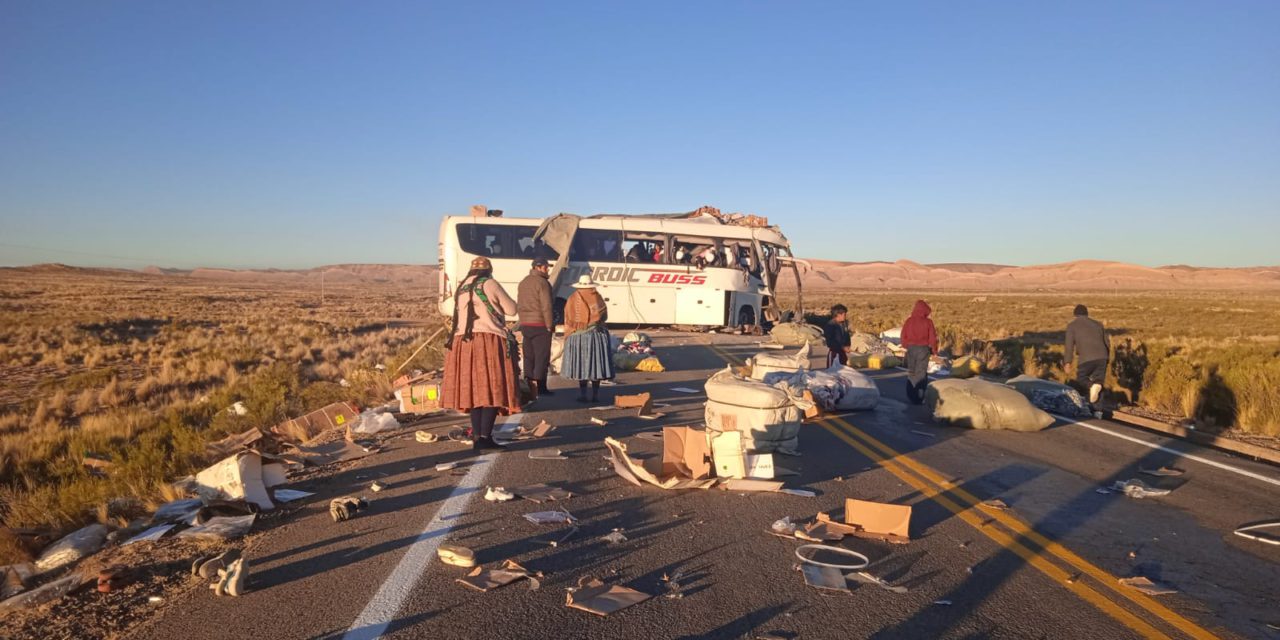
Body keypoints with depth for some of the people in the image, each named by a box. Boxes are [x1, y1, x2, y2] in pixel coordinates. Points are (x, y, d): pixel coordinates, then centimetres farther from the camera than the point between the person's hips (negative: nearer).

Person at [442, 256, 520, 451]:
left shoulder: (461, 289, 16)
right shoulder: (489, 284, -2)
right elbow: (511, 309, 0)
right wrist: (498, 301, 20)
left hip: (463, 341, 7)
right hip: (489, 341, -6)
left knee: (475, 389, 10)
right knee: (492, 389, -5)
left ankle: (477, 436, 11)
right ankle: (485, 437, -12)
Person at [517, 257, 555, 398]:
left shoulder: (523, 282, 15)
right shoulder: (542, 282, -12)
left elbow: (518, 305, 17)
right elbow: (546, 306, -17)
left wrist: (523, 321, 19)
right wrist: (550, 325, -11)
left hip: (525, 325, 8)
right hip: (540, 325, -8)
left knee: (529, 357, 11)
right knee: (542, 357, -2)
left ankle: (529, 386, 14)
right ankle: (540, 387, -3)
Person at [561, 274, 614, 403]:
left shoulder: (573, 299, -3)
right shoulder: (598, 297, -1)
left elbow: (568, 320, -1)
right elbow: (604, 316, 3)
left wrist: (567, 335, 9)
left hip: (578, 336, -1)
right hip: (596, 335, 1)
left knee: (581, 364, 5)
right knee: (596, 363, 5)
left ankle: (582, 394, 4)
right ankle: (595, 395, 6)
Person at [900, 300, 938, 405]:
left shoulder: (909, 321, 0)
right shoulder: (928, 322, -8)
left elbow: (903, 336, 4)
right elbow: (932, 338, -5)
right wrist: (934, 350, 9)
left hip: (911, 348, 3)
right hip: (923, 349, -3)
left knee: (911, 373, 12)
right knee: (921, 373, 2)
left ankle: (911, 395, 15)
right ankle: (919, 397, 1)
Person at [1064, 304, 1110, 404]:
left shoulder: (1072, 325, 8)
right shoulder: (1098, 324, 22)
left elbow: (1069, 344, -3)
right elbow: (1107, 342, 24)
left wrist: (1068, 362, -6)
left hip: (1087, 358, -4)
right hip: (1102, 357, 4)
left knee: (1081, 378, 15)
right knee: (1098, 380, 14)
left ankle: (1091, 385, -17)